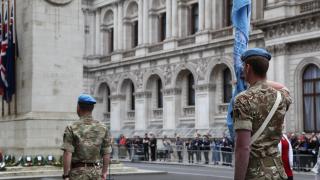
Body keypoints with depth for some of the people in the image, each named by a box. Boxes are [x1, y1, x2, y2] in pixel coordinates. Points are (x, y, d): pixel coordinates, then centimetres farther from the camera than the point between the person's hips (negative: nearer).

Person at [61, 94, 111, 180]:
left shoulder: (72, 128, -9)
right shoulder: (102, 128, 1)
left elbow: (67, 154, -14)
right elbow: (106, 153, 3)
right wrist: (104, 172, 13)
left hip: (77, 172, -3)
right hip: (95, 171, 3)